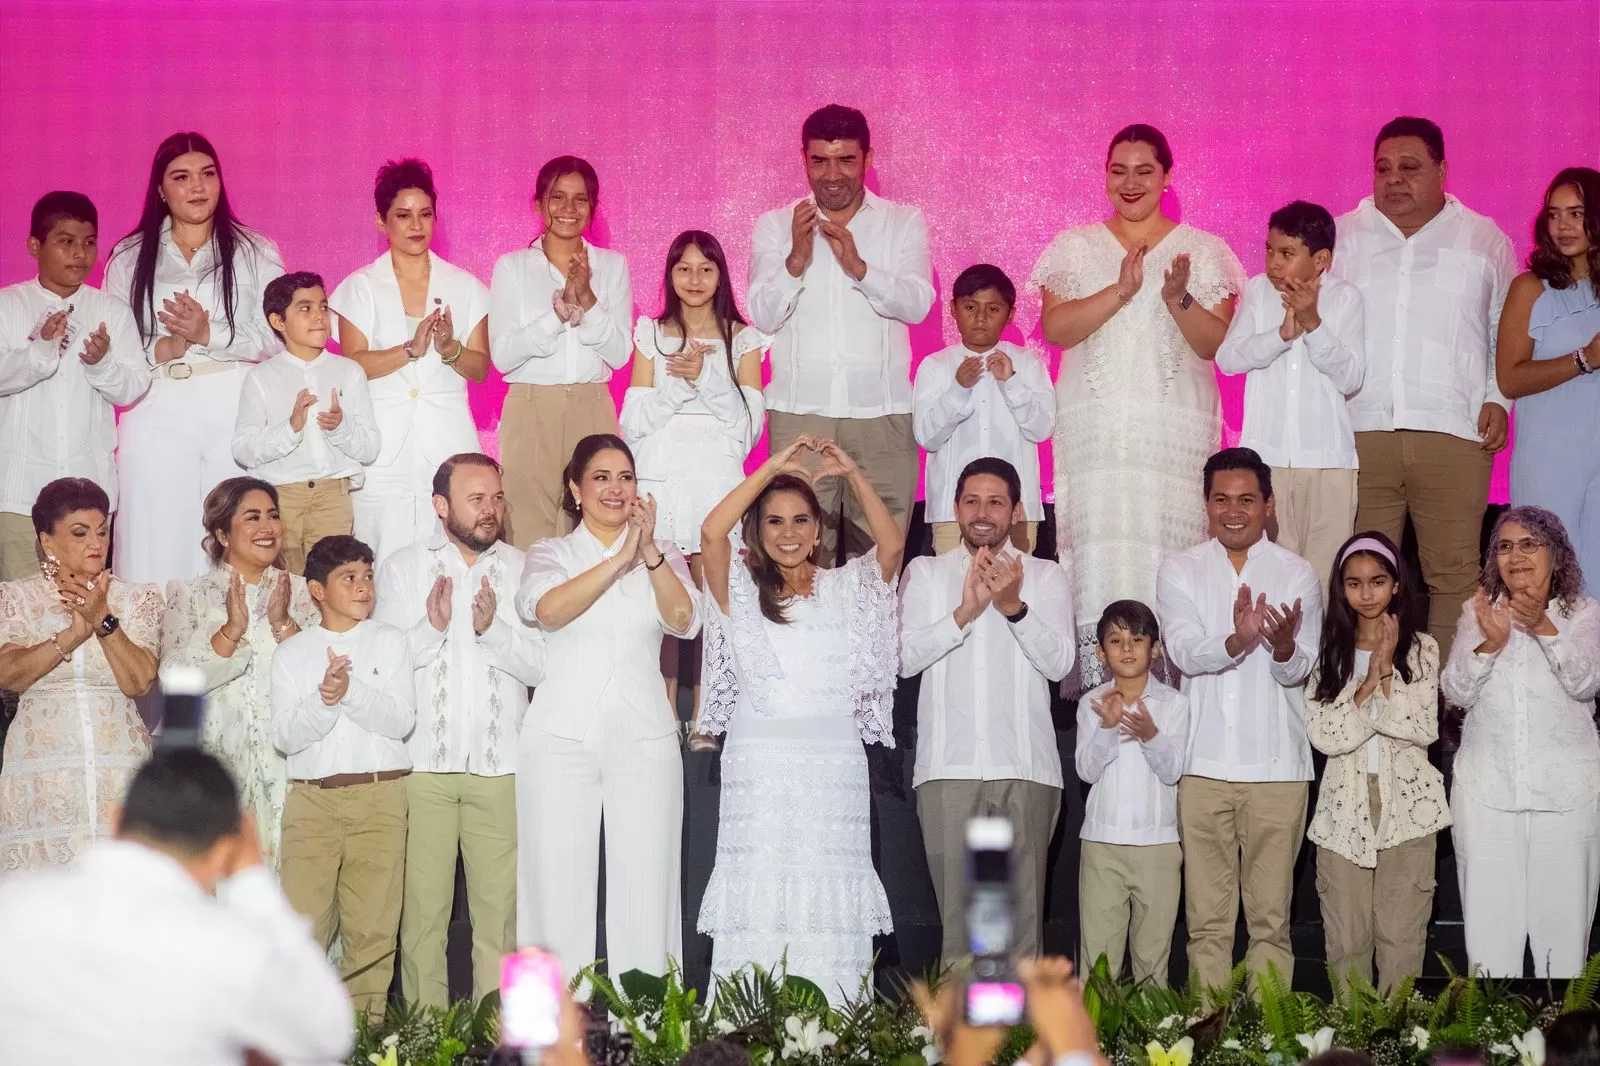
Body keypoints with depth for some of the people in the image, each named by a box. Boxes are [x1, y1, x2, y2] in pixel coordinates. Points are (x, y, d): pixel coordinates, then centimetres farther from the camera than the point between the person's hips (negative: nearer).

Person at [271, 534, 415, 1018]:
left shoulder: (389, 641, 10)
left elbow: (402, 720, -1)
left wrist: (350, 691, -16)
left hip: (379, 795, 0)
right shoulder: (292, 652, 10)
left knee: (372, 927, -2)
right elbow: (284, 736, 0)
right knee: (303, 925, -5)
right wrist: (324, 700, -18)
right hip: (311, 797, 0)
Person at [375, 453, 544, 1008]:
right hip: (424, 762, -1)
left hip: (500, 764, 1)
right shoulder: (402, 567, 7)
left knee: (499, 908, 0)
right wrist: (432, 627, -16)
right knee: (423, 908, -2)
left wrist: (494, 629, -14)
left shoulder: (521, 570, 10)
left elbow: (541, 664, 2)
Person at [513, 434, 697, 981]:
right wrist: (619, 557, -16)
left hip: (644, 741, 1)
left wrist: (649, 551, -17)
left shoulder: (664, 555, 15)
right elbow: (547, 609, -11)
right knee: (558, 889, -4)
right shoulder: (551, 553, 11)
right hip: (561, 740, -1)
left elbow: (682, 621, -4)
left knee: (644, 890, -4)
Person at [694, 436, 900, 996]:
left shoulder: (847, 588, 13)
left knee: (830, 907, -2)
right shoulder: (741, 589, 9)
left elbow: (891, 545, -5)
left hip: (836, 766, 1)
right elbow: (712, 532, -8)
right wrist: (773, 467, -8)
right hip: (758, 766, -1)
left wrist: (853, 474, -11)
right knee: (757, 905, -4)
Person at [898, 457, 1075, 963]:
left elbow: (1059, 662, -1)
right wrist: (964, 613, -14)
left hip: (1024, 768, 0)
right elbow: (905, 656, 1)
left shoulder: (1045, 576, 12)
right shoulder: (925, 572, 14)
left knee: (1023, 910, -4)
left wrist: (1014, 607, -16)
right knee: (956, 911, -3)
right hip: (948, 768, 0)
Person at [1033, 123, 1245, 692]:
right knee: (1099, 549, -8)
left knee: (1168, 548, -7)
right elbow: (1054, 328, -4)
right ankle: (1095, 684, -7)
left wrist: (1178, 300, -15)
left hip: (1177, 428, 0)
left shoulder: (1202, 250, 9)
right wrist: (1120, 291, -16)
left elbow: (1216, 344, 2)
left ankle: (1168, 685, -4)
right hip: (1095, 427, 0)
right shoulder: (1076, 247, 11)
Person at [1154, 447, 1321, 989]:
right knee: (1207, 918, 1)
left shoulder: (1297, 574, 6)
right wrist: (1239, 641, -28)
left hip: (1276, 765, 0)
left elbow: (1297, 670, -2)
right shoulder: (1180, 570, 8)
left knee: (1271, 917, 0)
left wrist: (1283, 643, -26)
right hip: (1204, 762, 1)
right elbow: (1185, 653, -7)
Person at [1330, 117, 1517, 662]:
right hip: (1360, 429, 1)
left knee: (1454, 575, -5)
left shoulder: (1485, 241, 13)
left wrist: (1498, 398, 5)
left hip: (1454, 433, -1)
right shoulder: (1341, 238, 14)